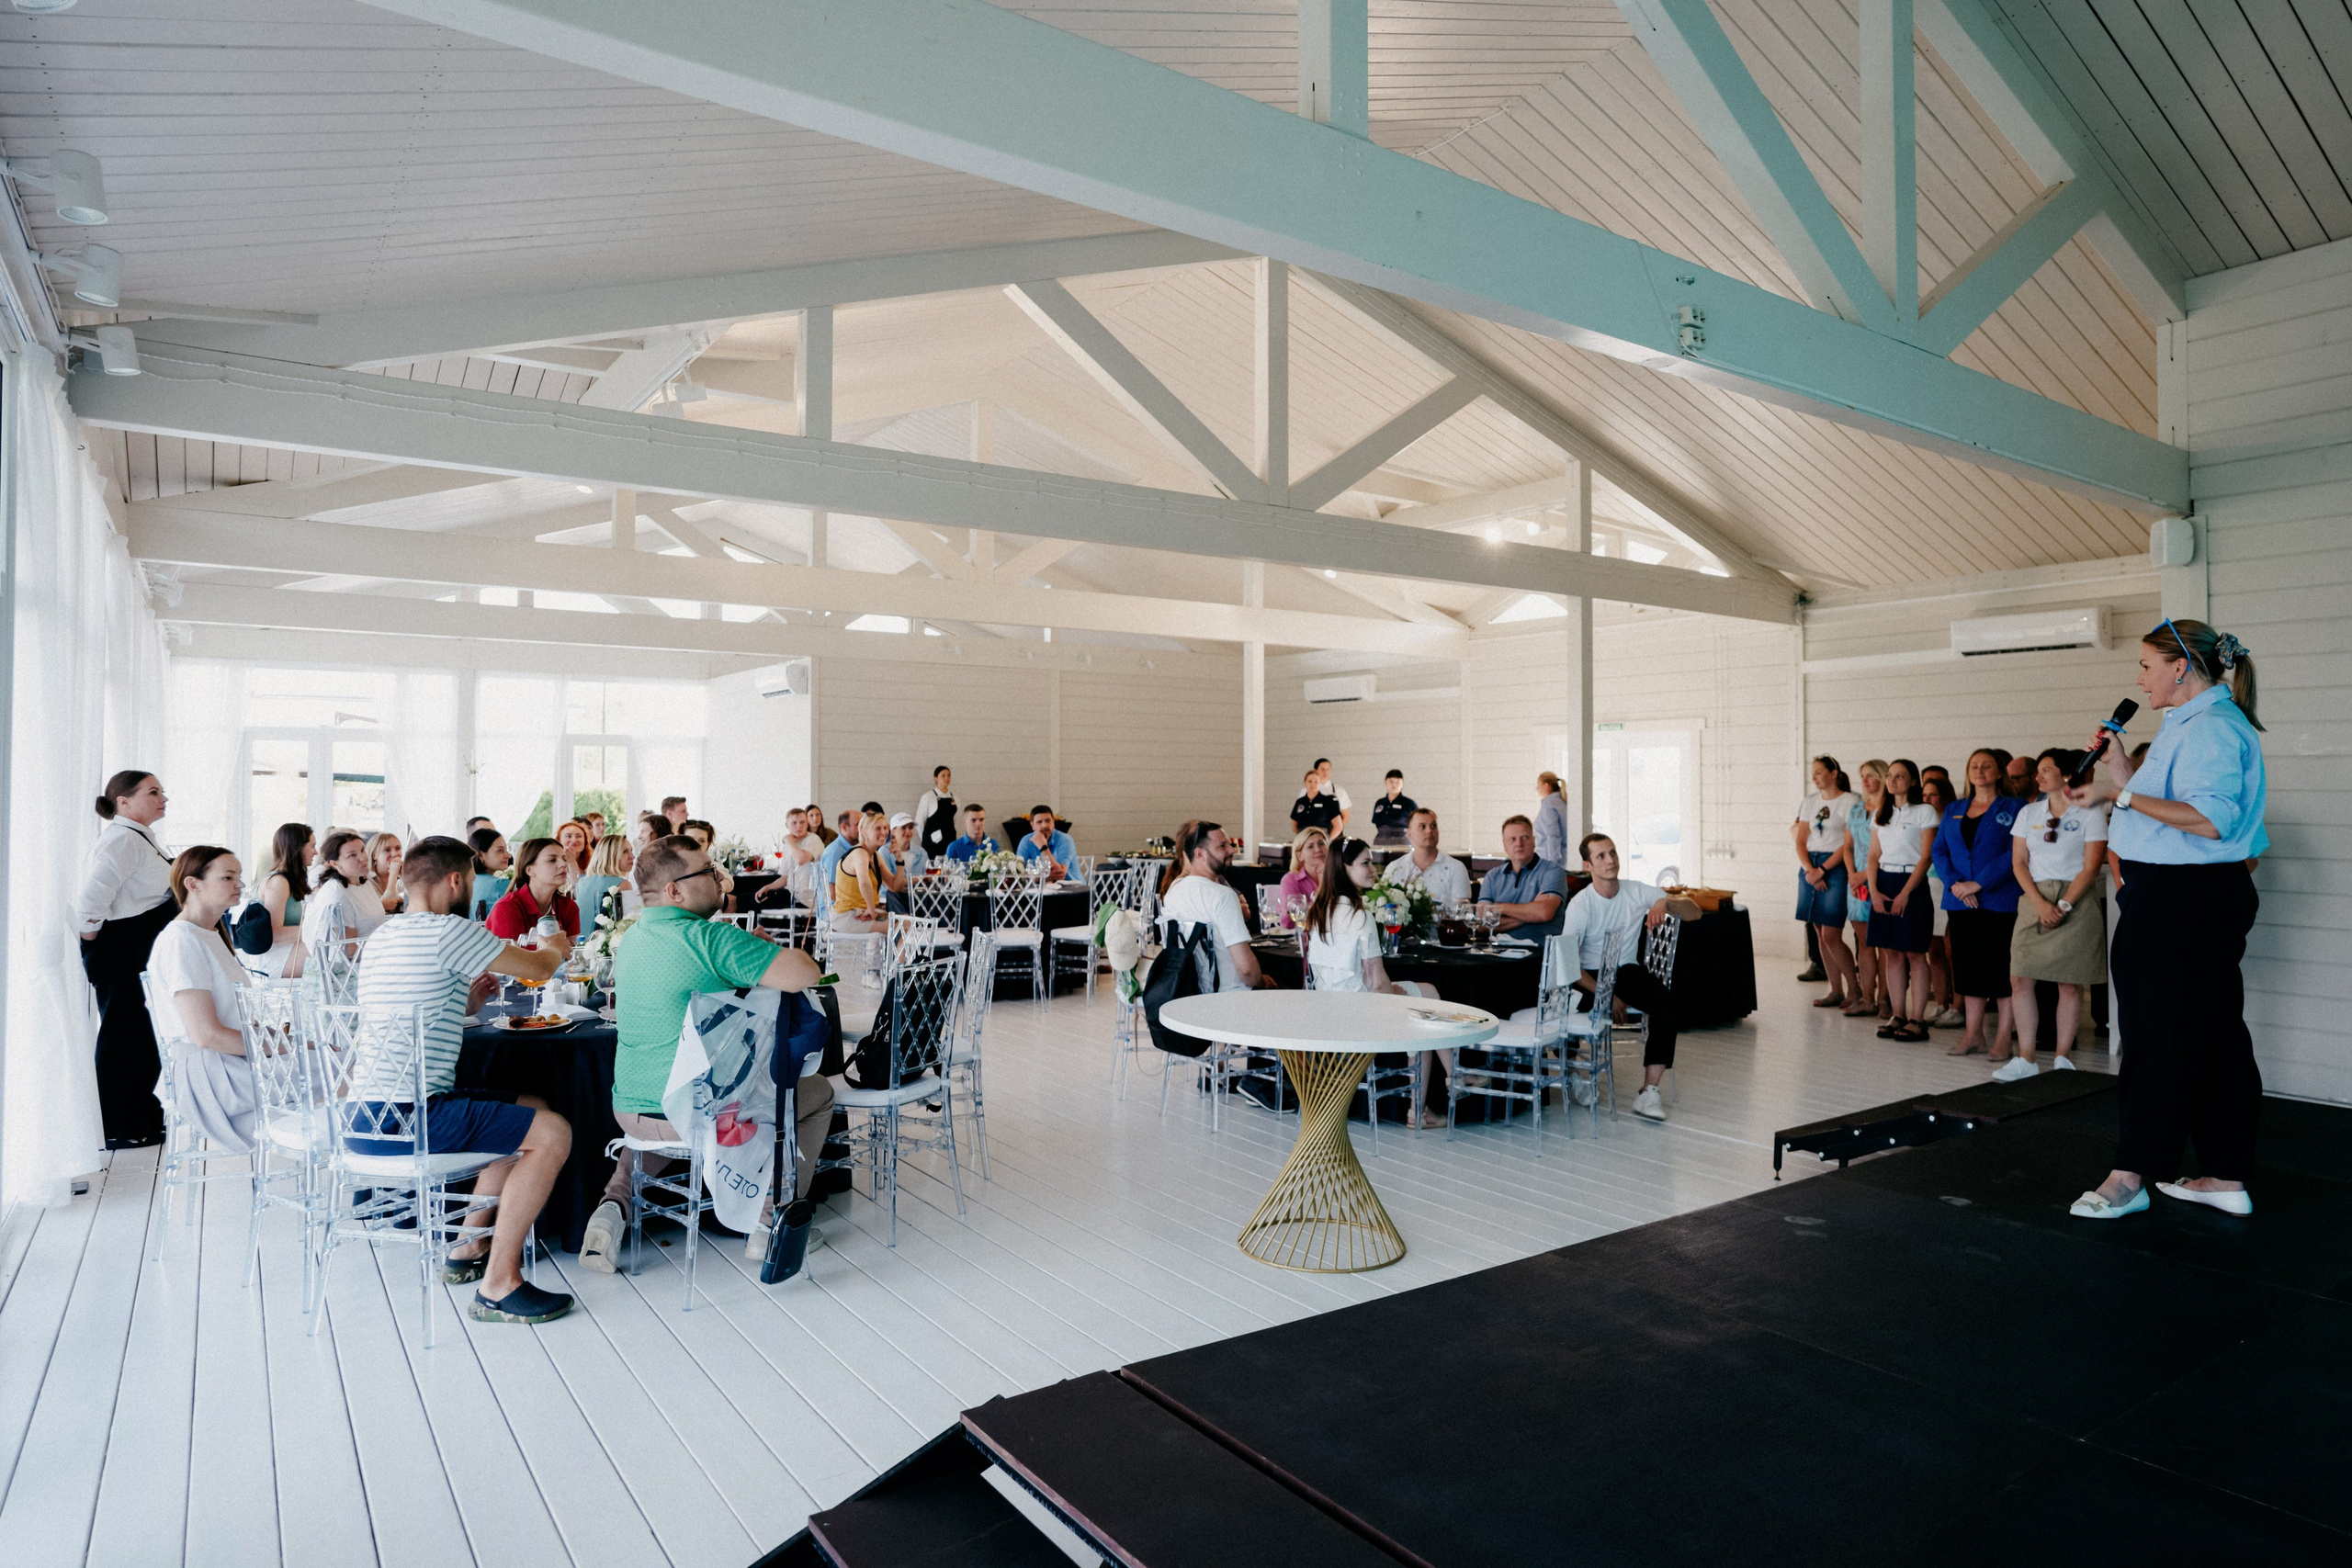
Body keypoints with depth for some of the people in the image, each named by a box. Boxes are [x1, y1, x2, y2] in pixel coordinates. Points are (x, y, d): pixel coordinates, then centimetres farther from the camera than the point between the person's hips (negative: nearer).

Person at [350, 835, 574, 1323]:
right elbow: (539, 969, -4)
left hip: (360, 1117, 10)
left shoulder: (381, 935, 19)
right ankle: (498, 1286, -10)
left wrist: (465, 1003, 25)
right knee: (552, 1132, -13)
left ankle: (469, 1247, 23)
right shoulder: (448, 931, -12)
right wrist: (556, 948, 17)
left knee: (531, 1109, 20)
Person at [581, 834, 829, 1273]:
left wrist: (752, 956, 14)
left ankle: (615, 1204, 16)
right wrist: (766, 948, -5)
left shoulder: (631, 937, 7)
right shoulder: (710, 937, -21)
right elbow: (805, 973, -27)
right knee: (818, 1093, 16)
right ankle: (772, 1223, 15)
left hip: (630, 1111, 8)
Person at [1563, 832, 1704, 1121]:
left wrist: (1665, 902, -22)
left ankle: (1649, 1092, -26)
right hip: (1590, 975, -3)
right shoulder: (1580, 905, -10)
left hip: (1627, 970, 3)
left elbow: (1695, 913, 0)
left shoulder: (1638, 892, 0)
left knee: (1665, 1000, -28)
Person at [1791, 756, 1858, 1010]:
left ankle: (1854, 987, 7)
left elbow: (1849, 844, -10)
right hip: (1810, 867, 6)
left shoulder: (1849, 801, -4)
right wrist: (1809, 869, -5)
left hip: (1836, 867, -6)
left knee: (1831, 936, -9)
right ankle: (1836, 991, 15)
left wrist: (1822, 869, -14)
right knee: (1821, 935, 7)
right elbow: (1800, 840, 10)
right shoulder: (1809, 802, 14)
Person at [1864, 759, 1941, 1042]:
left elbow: (1926, 857, -8)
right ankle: (1898, 1016, 12)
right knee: (1890, 953, 5)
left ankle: (1917, 1020, 2)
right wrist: (1874, 890, -3)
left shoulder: (1924, 812, -3)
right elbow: (1874, 856, 11)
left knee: (1915, 954, -3)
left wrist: (1905, 893, -15)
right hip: (1884, 884, 5)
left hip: (1912, 884, -5)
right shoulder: (1880, 815, 14)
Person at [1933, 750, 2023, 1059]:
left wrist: (1979, 883, -15)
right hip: (1961, 903, 4)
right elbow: (1939, 850, 9)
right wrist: (1954, 883, -8)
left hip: (1999, 902, -4)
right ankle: (1973, 1035, 15)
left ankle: (2002, 1039, 3)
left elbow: (2014, 854, -9)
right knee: (1968, 967, 8)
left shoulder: (2012, 809, 1)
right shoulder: (1953, 810, 15)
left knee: (2001, 968, -3)